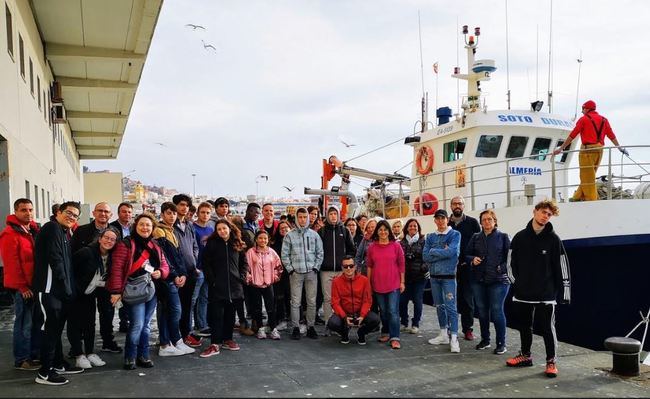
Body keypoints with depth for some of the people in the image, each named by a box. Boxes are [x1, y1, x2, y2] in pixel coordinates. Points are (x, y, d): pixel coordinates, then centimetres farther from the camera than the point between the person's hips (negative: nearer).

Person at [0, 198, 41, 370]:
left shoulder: (34, 230, 13)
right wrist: (22, 286, -15)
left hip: (37, 284, 8)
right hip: (22, 287, -8)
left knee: (37, 322, 13)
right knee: (24, 323, -1)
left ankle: (35, 354, 25)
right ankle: (21, 360, 10)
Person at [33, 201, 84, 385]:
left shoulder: (64, 232, 20)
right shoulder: (52, 227, -9)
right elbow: (55, 260, -17)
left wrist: (68, 288, 12)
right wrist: (65, 287, -15)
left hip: (61, 289, 9)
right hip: (51, 288, -9)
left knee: (56, 328, 16)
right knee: (51, 329, -6)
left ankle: (58, 364, 26)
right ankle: (44, 373, 0)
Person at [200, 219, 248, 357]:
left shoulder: (238, 244, 9)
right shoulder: (211, 244, 0)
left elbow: (244, 263, 14)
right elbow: (206, 264, -3)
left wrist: (241, 277, 2)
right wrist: (212, 280, -10)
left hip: (234, 285, 4)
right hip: (217, 285, -3)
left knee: (230, 314, 11)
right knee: (216, 314, -4)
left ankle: (227, 339, 22)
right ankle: (215, 344, -1)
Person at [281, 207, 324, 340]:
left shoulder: (314, 235, 8)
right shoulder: (290, 235, 3)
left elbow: (320, 253, 9)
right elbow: (285, 254, 3)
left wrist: (316, 268, 0)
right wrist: (290, 269, -4)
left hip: (311, 272, 2)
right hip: (296, 273, -1)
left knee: (312, 301, 5)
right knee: (295, 302, -1)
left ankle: (311, 327, 15)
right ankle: (296, 327, 8)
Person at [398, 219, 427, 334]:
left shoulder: (423, 241, -1)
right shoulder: (402, 242, 8)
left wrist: (426, 269, -10)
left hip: (419, 275, -3)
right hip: (405, 275, 3)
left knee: (417, 300, 1)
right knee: (402, 300, 1)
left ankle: (415, 324, 14)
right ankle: (404, 323, 18)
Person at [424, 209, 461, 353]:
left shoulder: (455, 234, -3)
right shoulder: (430, 237, 9)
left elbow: (451, 252, -19)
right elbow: (426, 256, -2)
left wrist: (434, 251, -8)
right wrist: (443, 253, -11)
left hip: (448, 276, -5)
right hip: (434, 276, 5)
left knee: (450, 307, -9)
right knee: (439, 306, 13)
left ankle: (454, 338, -6)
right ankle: (443, 335, 24)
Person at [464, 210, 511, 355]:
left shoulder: (503, 237, 1)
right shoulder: (475, 238, 10)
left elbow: (510, 256, -3)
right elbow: (466, 254, 12)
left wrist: (503, 268, -16)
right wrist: (472, 259, -8)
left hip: (498, 280, -4)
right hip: (478, 280, 4)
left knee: (497, 310, -4)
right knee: (482, 310, 12)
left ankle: (501, 343, 7)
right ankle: (485, 339, 26)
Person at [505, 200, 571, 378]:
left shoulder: (553, 239, -4)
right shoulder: (520, 237, 2)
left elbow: (562, 267, -4)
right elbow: (511, 262, 8)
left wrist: (564, 292, -5)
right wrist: (516, 282, 3)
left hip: (546, 294, -3)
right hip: (522, 293, 3)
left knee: (547, 328, 1)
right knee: (524, 326, 15)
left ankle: (551, 361, 15)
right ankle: (525, 355, 31)